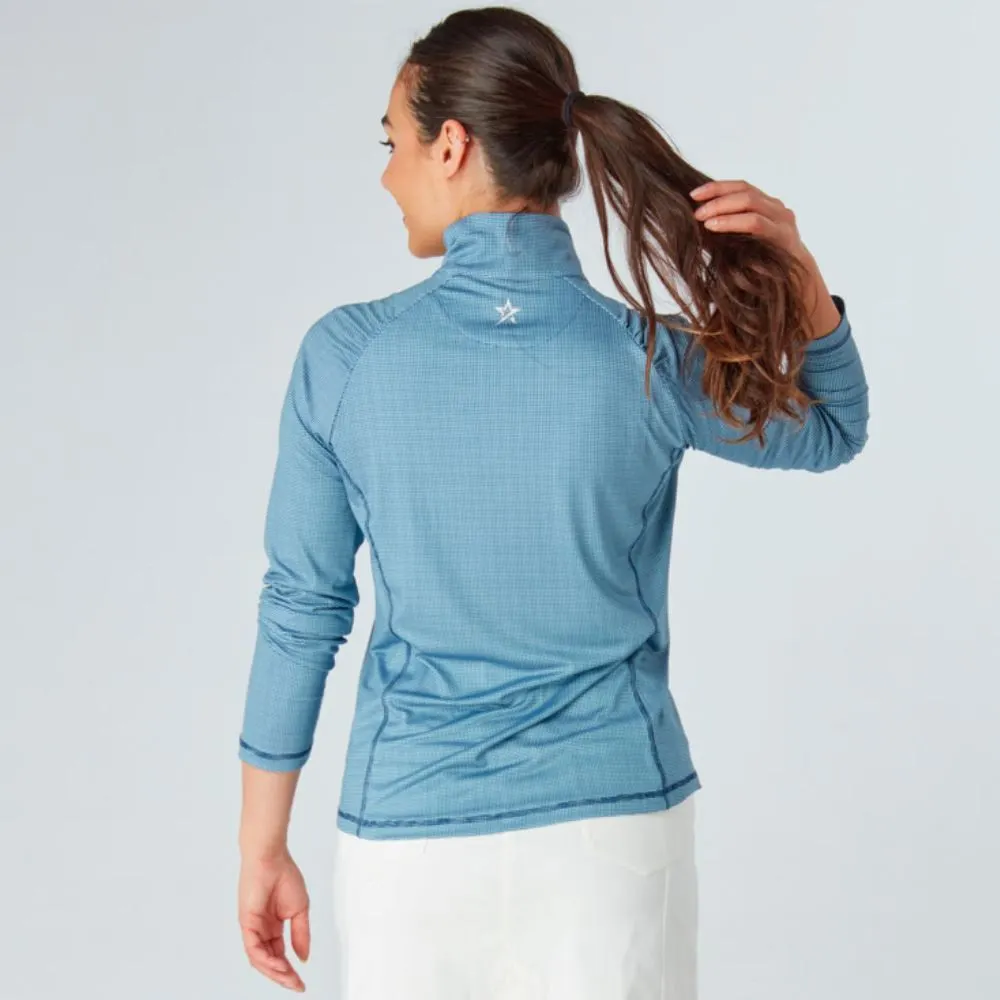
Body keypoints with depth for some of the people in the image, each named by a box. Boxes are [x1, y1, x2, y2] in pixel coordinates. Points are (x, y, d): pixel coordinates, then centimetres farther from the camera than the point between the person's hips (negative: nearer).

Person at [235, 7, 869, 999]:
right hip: (617, 828, 0)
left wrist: (263, 847, 6)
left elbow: (301, 612, -5)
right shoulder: (653, 363, -11)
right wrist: (800, 273, -8)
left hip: (411, 836, 0)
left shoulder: (344, 357, -12)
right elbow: (833, 432, 9)